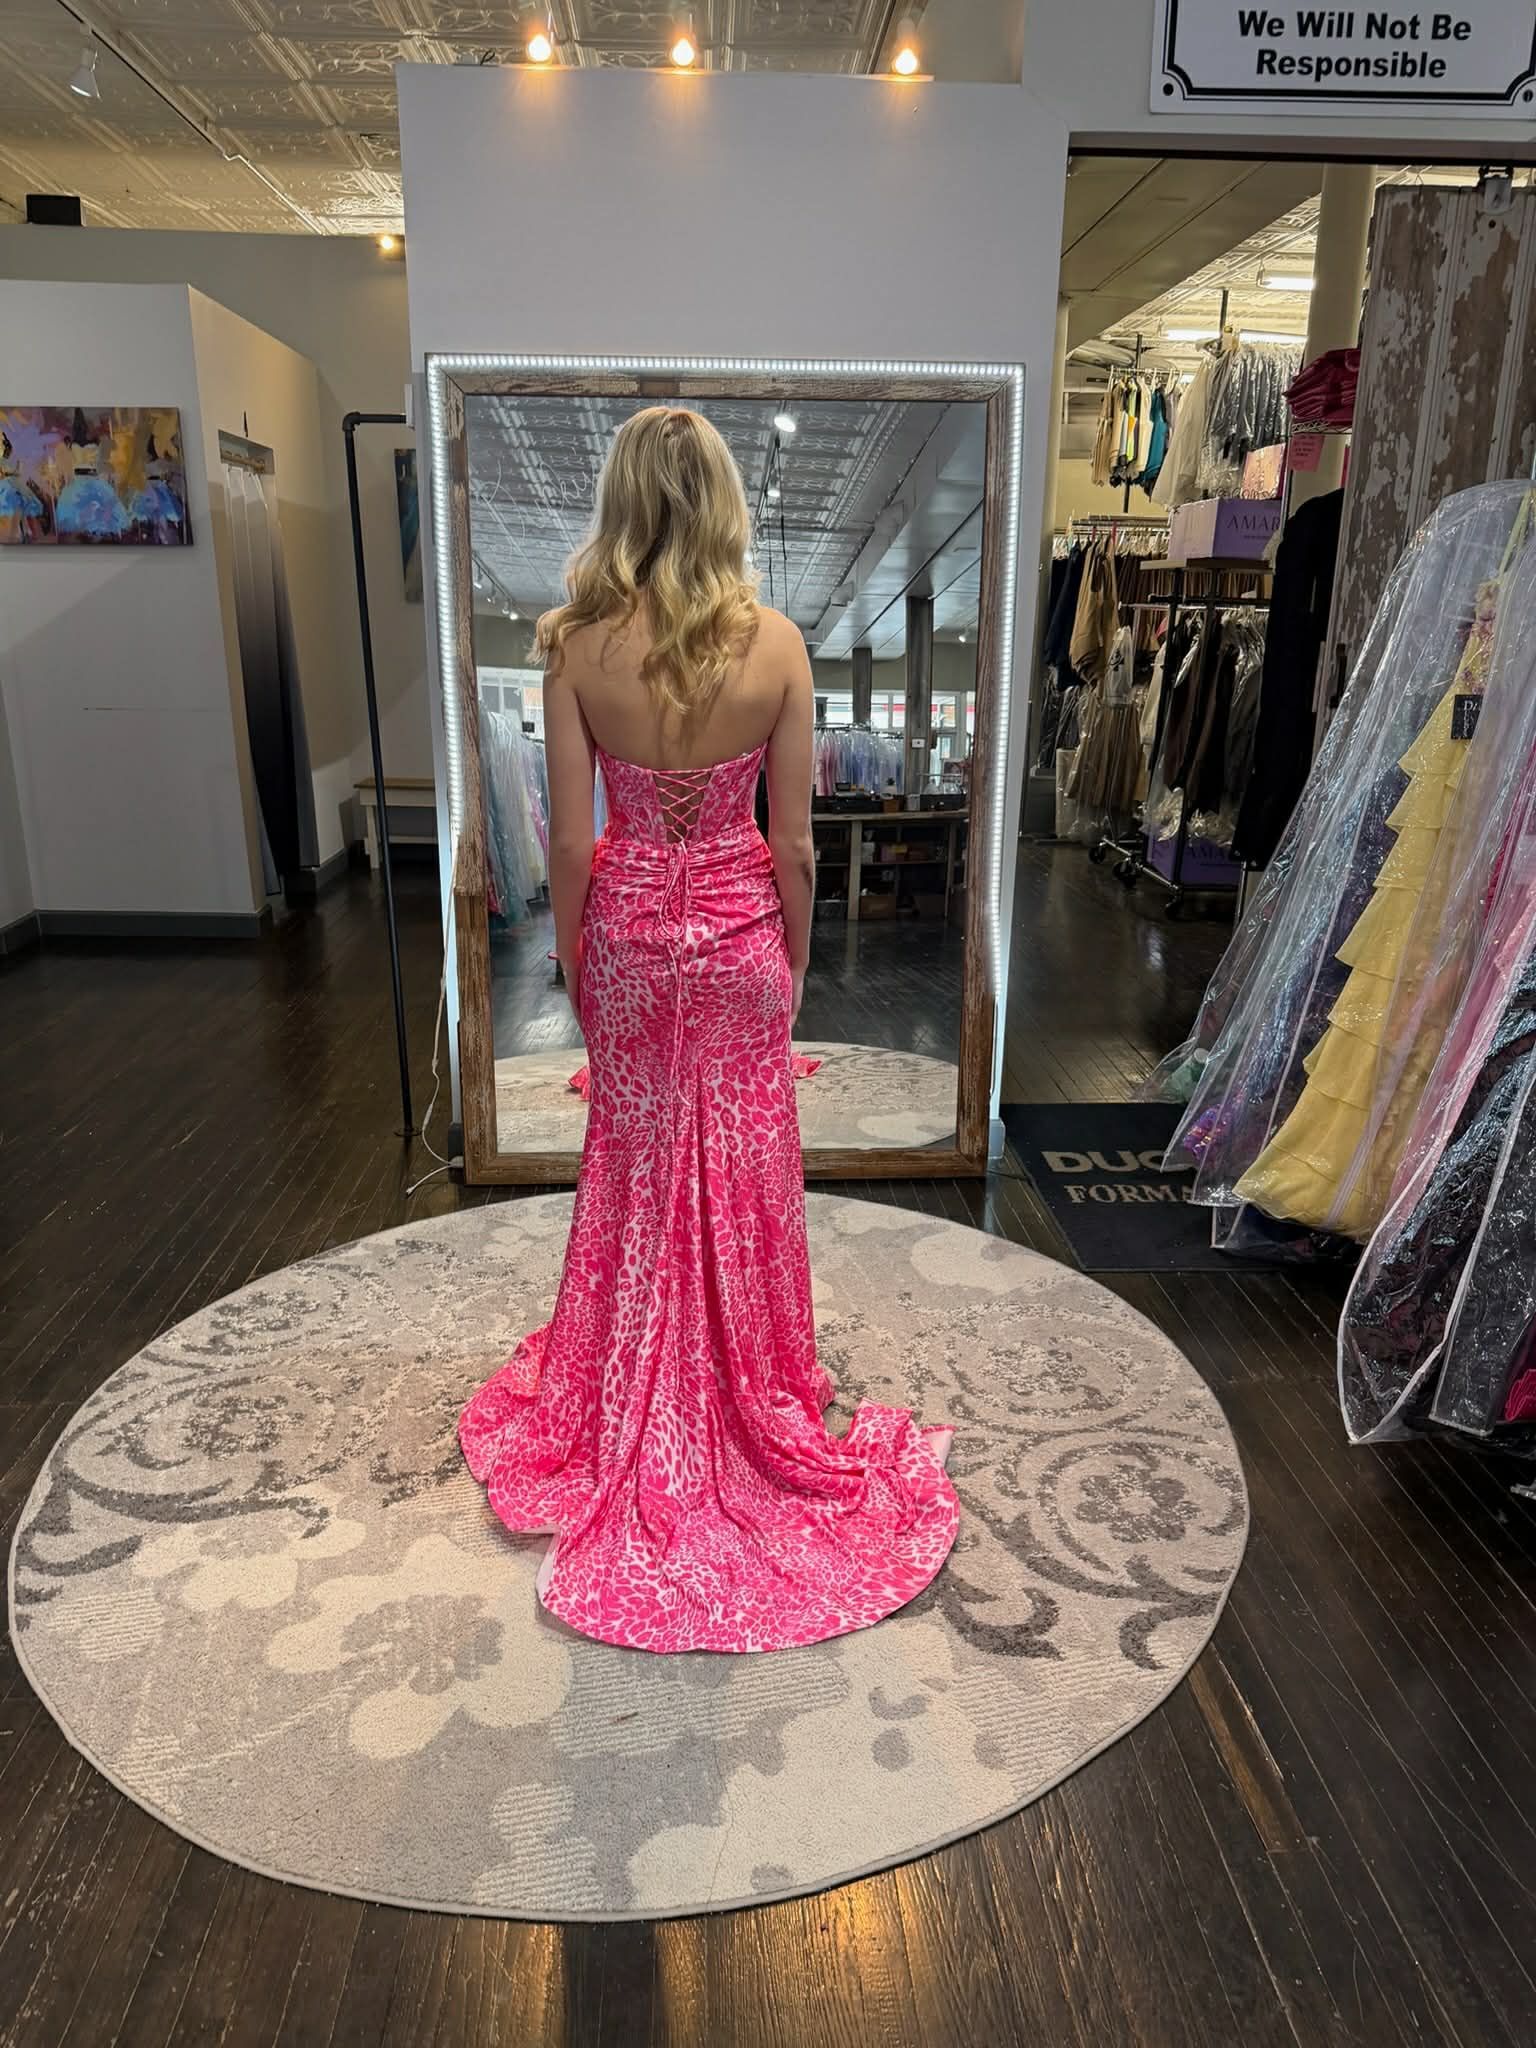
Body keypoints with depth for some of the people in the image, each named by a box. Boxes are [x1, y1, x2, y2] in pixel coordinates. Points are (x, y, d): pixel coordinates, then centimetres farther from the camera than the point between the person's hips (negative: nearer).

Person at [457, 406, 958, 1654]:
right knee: (745, 1171, 15)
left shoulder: (578, 647, -11)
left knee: (640, 1164, 17)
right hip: (739, 929, 0)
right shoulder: (776, 643, -11)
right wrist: (796, 961, 6)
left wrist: (574, 958, 6)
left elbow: (571, 840, -8)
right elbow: (794, 842, -8)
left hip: (630, 930, 1)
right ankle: (755, 1397, 32)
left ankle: (633, 1414, 35)